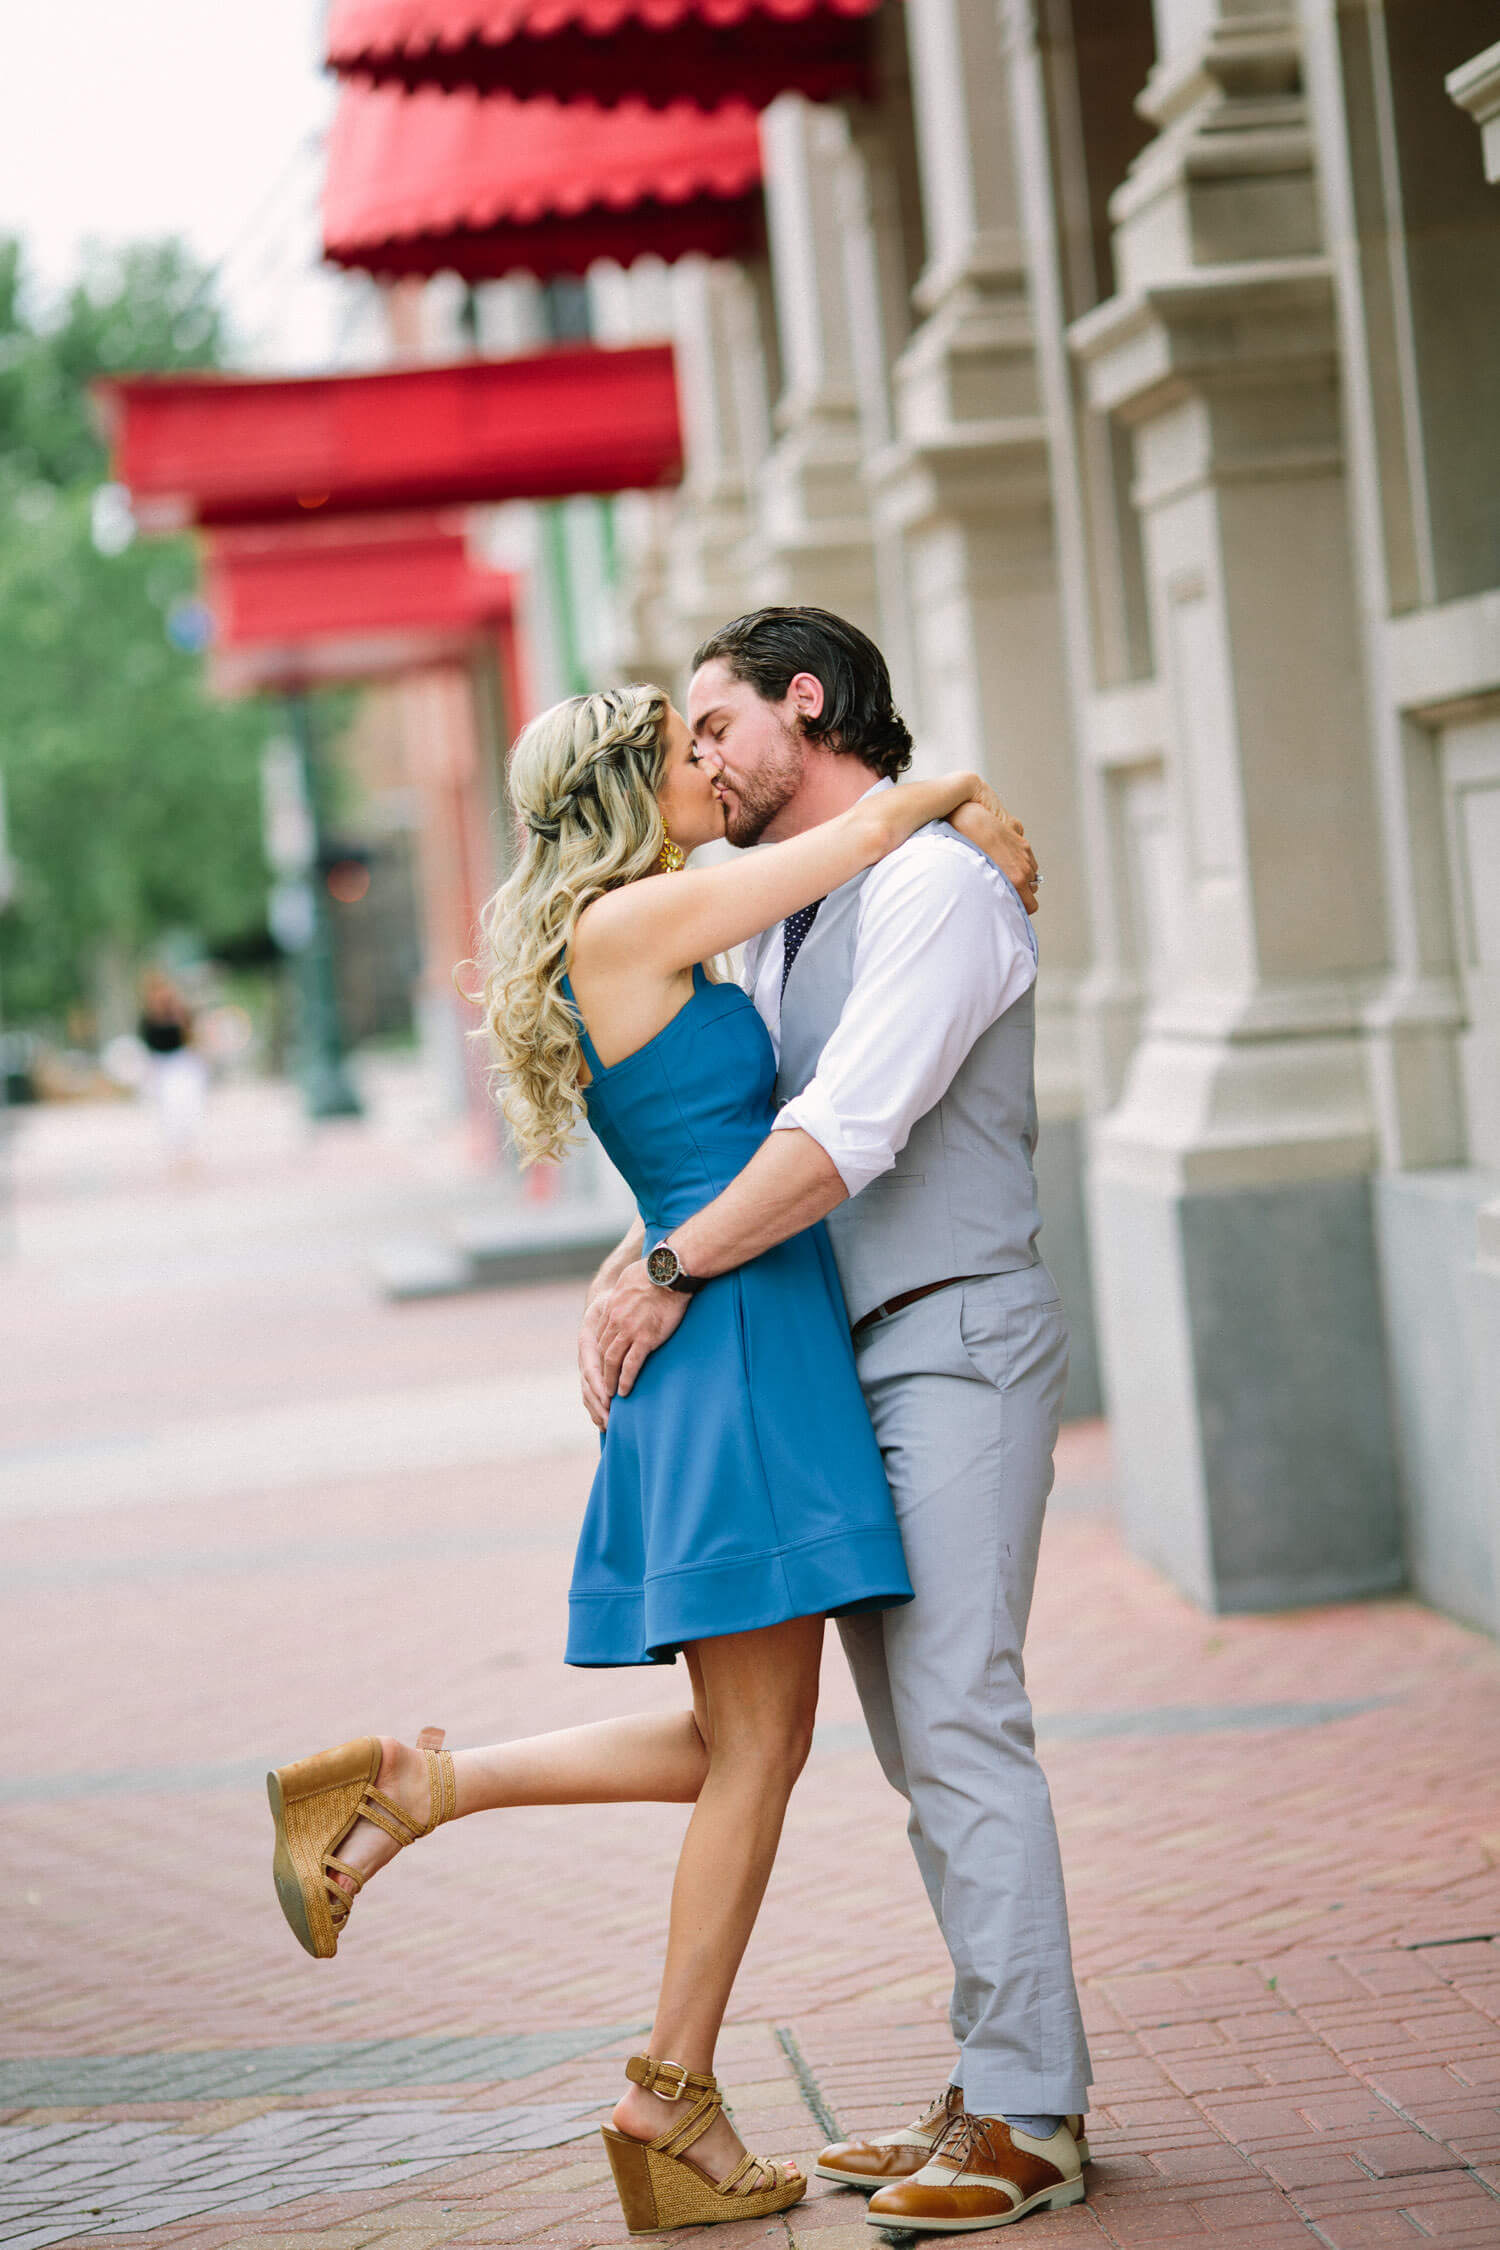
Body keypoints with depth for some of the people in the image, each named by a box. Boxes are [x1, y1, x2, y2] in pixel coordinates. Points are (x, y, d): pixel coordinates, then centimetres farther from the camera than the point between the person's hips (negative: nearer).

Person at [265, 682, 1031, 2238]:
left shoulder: (656, 947, 17)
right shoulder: (630, 919, -10)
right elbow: (861, 832, -7)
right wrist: (959, 791, 12)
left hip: (757, 1363, 9)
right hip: (735, 1340, -9)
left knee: (742, 1744, 11)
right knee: (758, 1748, -3)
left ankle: (409, 1790, 10)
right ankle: (674, 2099, 6)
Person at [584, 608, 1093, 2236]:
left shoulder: (933, 884, -12)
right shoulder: (777, 921, 17)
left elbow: (846, 1136, -20)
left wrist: (675, 1272, -15)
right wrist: (627, 1273, 1)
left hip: (956, 1344, -9)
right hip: (851, 1361, 9)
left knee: (959, 1714, -13)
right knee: (916, 1735, 9)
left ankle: (1027, 2118, -10)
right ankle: (1000, 2081, 15)